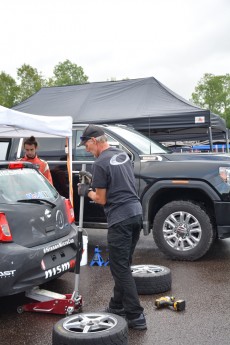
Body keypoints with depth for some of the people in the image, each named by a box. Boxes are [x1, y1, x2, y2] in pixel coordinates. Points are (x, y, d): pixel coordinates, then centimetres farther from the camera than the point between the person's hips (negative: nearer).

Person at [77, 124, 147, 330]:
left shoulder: (101, 163, -11)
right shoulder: (123, 155, 15)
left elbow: (101, 199, -8)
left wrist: (87, 191, 10)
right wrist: (94, 182, 22)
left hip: (120, 218, -9)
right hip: (136, 213, 9)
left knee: (120, 268, -1)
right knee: (123, 266, 17)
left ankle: (136, 316, 2)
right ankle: (118, 306, 27)